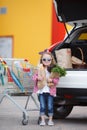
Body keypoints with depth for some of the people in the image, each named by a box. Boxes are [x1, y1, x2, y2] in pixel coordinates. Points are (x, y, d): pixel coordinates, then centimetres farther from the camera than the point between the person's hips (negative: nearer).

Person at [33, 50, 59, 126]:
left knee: (50, 106, 3)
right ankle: (42, 120, 12)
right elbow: (35, 77, 7)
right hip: (41, 91, 1)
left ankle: (50, 120, 17)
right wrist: (37, 78, -14)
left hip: (50, 91, -1)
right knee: (42, 106, 4)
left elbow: (57, 79, -1)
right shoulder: (40, 69, 4)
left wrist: (52, 80, -19)